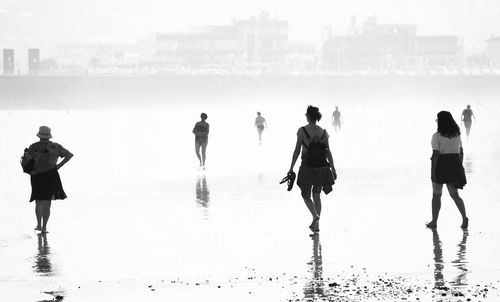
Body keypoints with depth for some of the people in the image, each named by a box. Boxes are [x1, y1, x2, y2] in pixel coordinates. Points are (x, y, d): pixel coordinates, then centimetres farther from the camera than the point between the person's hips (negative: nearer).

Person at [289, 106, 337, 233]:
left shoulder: (302, 131, -8)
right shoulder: (323, 132, 1)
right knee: (317, 195, 17)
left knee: (306, 195, 12)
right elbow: (328, 152, 1)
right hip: (322, 168, 3)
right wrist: (333, 169, 8)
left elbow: (297, 150, -8)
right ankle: (316, 224, 12)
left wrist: (291, 168, -2)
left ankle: (315, 216, -13)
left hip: (307, 167, -3)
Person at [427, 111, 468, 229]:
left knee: (436, 195, 10)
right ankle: (464, 217, -13)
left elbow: (435, 154, -17)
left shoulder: (437, 136, -12)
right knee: (454, 194, 7)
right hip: (454, 165, 5)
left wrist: (432, 172, -15)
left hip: (440, 166, -5)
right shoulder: (457, 134, 6)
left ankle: (434, 222, 17)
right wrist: (459, 168, 18)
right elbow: (461, 152, 10)